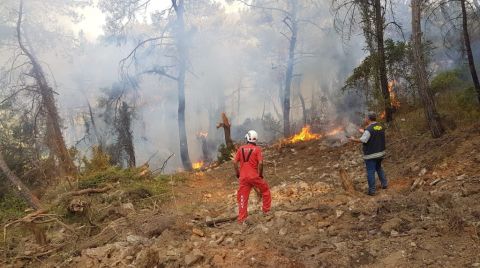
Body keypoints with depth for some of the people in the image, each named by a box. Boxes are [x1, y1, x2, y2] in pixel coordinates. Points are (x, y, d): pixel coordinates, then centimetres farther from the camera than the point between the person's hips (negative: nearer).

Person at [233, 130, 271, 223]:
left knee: (243, 197, 8)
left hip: (243, 177, 3)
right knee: (265, 191, 19)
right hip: (254, 176, -3)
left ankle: (241, 218, 7)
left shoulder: (241, 148, 5)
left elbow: (235, 162, 2)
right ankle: (266, 210, 22)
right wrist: (260, 174, -1)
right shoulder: (257, 149, -5)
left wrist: (238, 173, 13)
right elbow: (260, 163, -14)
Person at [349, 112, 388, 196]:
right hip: (380, 153, 8)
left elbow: (362, 140, -23)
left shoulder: (369, 129, -20)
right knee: (379, 168, 27)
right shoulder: (381, 127, 4)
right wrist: (364, 132, 23)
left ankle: (372, 190, 4)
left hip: (371, 155, -8)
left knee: (370, 172, 0)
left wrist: (354, 139, -6)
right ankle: (384, 184, 32)